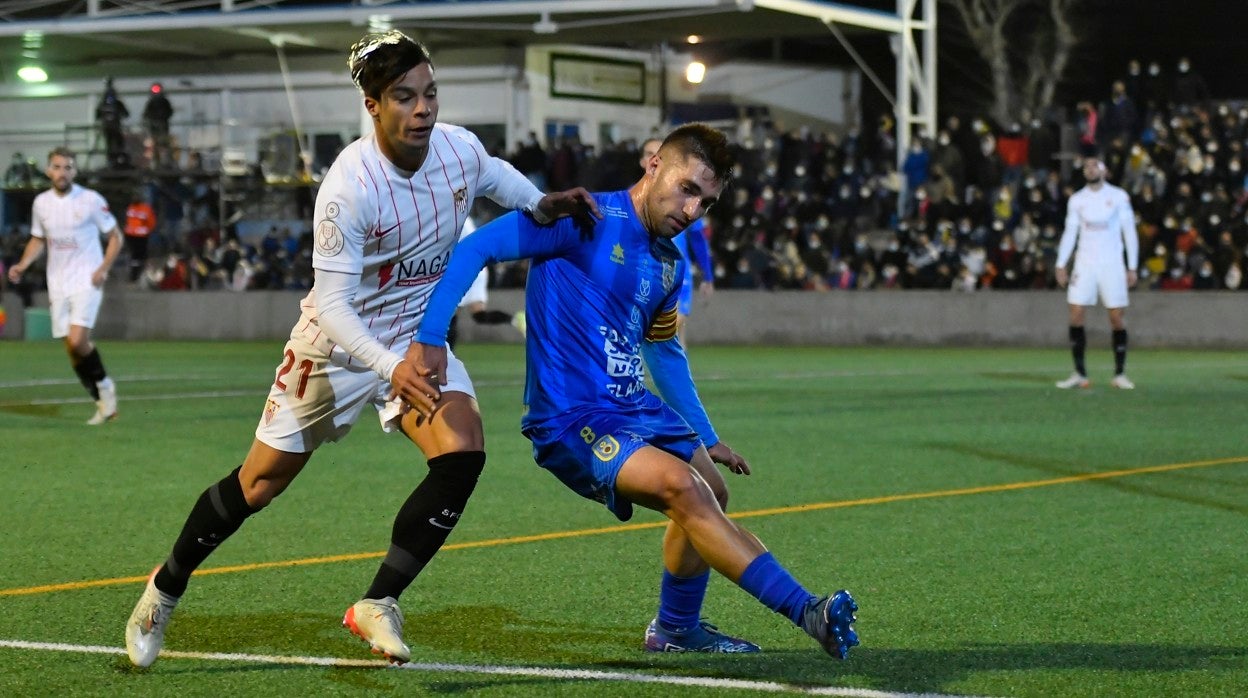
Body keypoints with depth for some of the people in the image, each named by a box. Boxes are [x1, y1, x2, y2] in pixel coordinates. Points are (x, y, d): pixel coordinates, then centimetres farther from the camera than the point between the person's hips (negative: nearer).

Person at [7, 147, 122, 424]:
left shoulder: (91, 200, -8)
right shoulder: (41, 202, 5)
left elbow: (115, 237, -1)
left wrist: (104, 268, -14)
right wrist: (23, 265, 2)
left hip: (87, 282, -5)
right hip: (58, 284, 5)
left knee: (77, 341, -21)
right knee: (71, 349, 4)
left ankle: (103, 384, 4)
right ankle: (103, 402, 17)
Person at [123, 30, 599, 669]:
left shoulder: (459, 148, -13)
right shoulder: (350, 185, -30)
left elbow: (491, 174, 16)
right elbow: (331, 304, -29)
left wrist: (541, 204, -1)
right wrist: (389, 367, -42)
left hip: (418, 337, 4)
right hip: (338, 341, -4)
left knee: (462, 454, -21)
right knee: (260, 482, 7)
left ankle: (377, 605, -10)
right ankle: (166, 587, 32)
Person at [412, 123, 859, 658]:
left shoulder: (669, 263, 13)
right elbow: (473, 250, -18)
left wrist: (707, 438, 31)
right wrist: (430, 338, -27)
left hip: (632, 408, 9)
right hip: (570, 418, -9)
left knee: (712, 493, 15)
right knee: (683, 485, -26)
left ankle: (676, 629, 36)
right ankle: (805, 610, -28)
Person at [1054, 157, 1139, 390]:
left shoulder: (1119, 197, 0)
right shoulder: (1076, 200, 8)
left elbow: (1129, 232, 2)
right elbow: (1070, 233, 10)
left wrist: (1132, 267, -2)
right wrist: (1061, 264, 0)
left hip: (1112, 264, -2)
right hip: (1084, 263, 2)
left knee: (1118, 317, -3)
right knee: (1076, 315, -6)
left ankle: (1120, 374, 6)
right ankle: (1079, 374, 0)